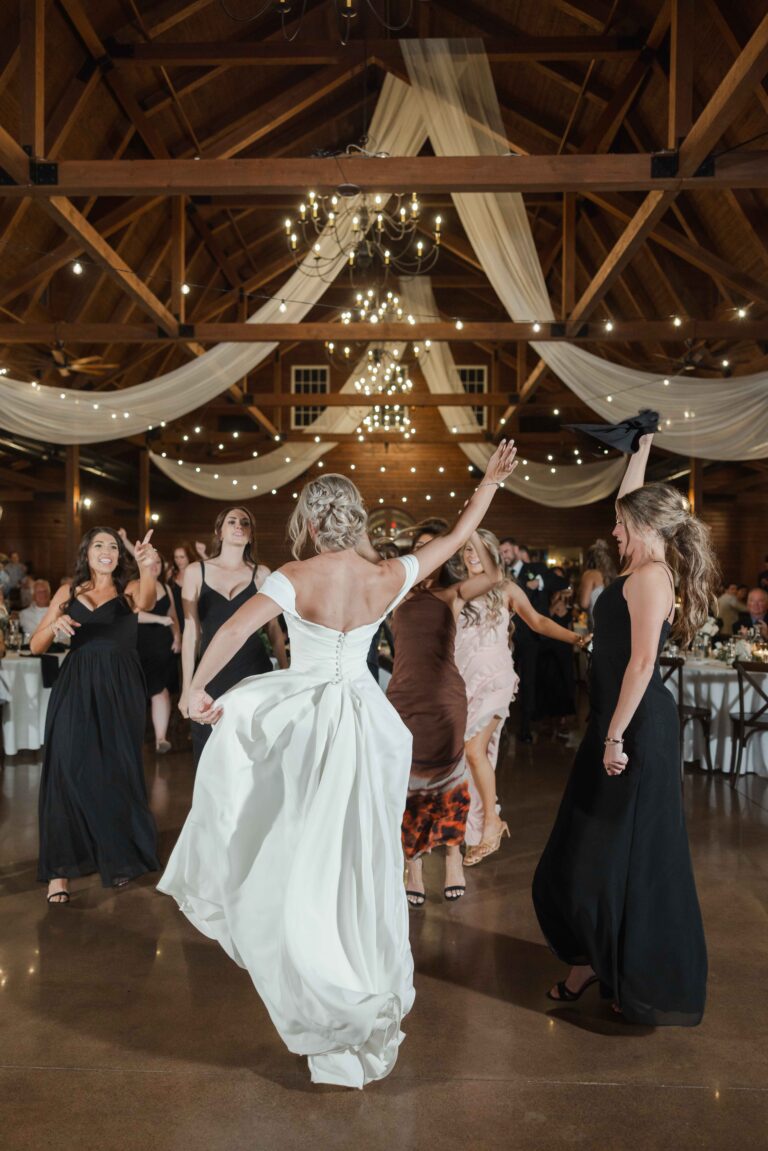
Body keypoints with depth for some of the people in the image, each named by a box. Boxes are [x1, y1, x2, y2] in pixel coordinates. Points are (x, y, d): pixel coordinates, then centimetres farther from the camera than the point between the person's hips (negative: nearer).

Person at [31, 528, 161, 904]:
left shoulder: (129, 589, 3)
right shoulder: (68, 593, 9)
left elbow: (145, 602, -23)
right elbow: (36, 647, 6)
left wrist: (147, 569, -44)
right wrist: (54, 625, -15)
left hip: (119, 691, -1)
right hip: (75, 690, 1)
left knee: (118, 773, 5)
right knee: (69, 771, -4)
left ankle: (119, 858, 24)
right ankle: (59, 868, 5)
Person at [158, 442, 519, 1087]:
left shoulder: (297, 578, -16)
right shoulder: (387, 578, -6)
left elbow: (234, 630, -28)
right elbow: (456, 539, 6)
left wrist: (198, 687, -13)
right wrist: (491, 482, 18)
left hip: (305, 724, -3)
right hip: (363, 718, 3)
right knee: (359, 861, 15)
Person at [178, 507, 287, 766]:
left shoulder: (261, 573, 6)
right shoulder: (195, 571, 4)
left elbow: (273, 628, 7)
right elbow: (191, 631, 4)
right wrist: (187, 687, 3)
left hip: (255, 672, 0)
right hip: (212, 675, 0)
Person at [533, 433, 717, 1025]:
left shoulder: (650, 577, -16)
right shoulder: (644, 570, 11)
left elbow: (641, 662, -22)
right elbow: (632, 500, 27)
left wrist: (616, 736, -22)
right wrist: (642, 445, 30)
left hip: (638, 727, -9)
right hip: (619, 722, 9)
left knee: (628, 853, 1)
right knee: (588, 849, 15)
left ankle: (651, 989, 16)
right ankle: (595, 959, 28)